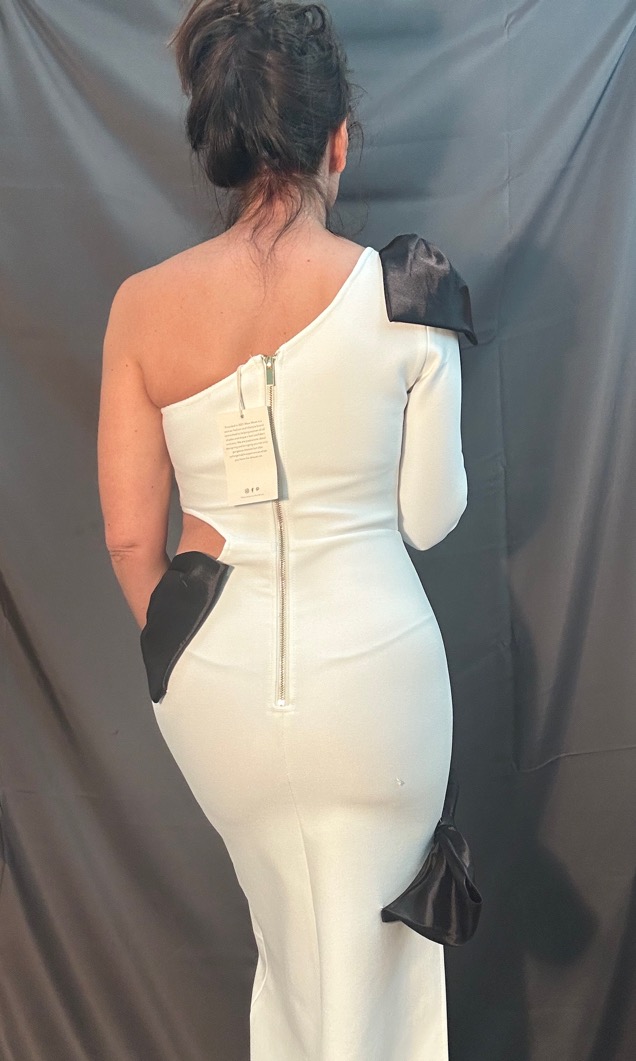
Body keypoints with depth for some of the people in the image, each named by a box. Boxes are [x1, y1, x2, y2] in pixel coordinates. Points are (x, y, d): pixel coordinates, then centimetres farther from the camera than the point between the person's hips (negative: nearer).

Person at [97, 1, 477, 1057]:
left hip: (219, 684, 3)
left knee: (287, 935, 28)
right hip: (375, 671, -2)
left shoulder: (143, 306, -9)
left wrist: (181, 652, 14)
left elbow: (130, 537, -4)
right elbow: (428, 517, -6)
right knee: (373, 943, 20)